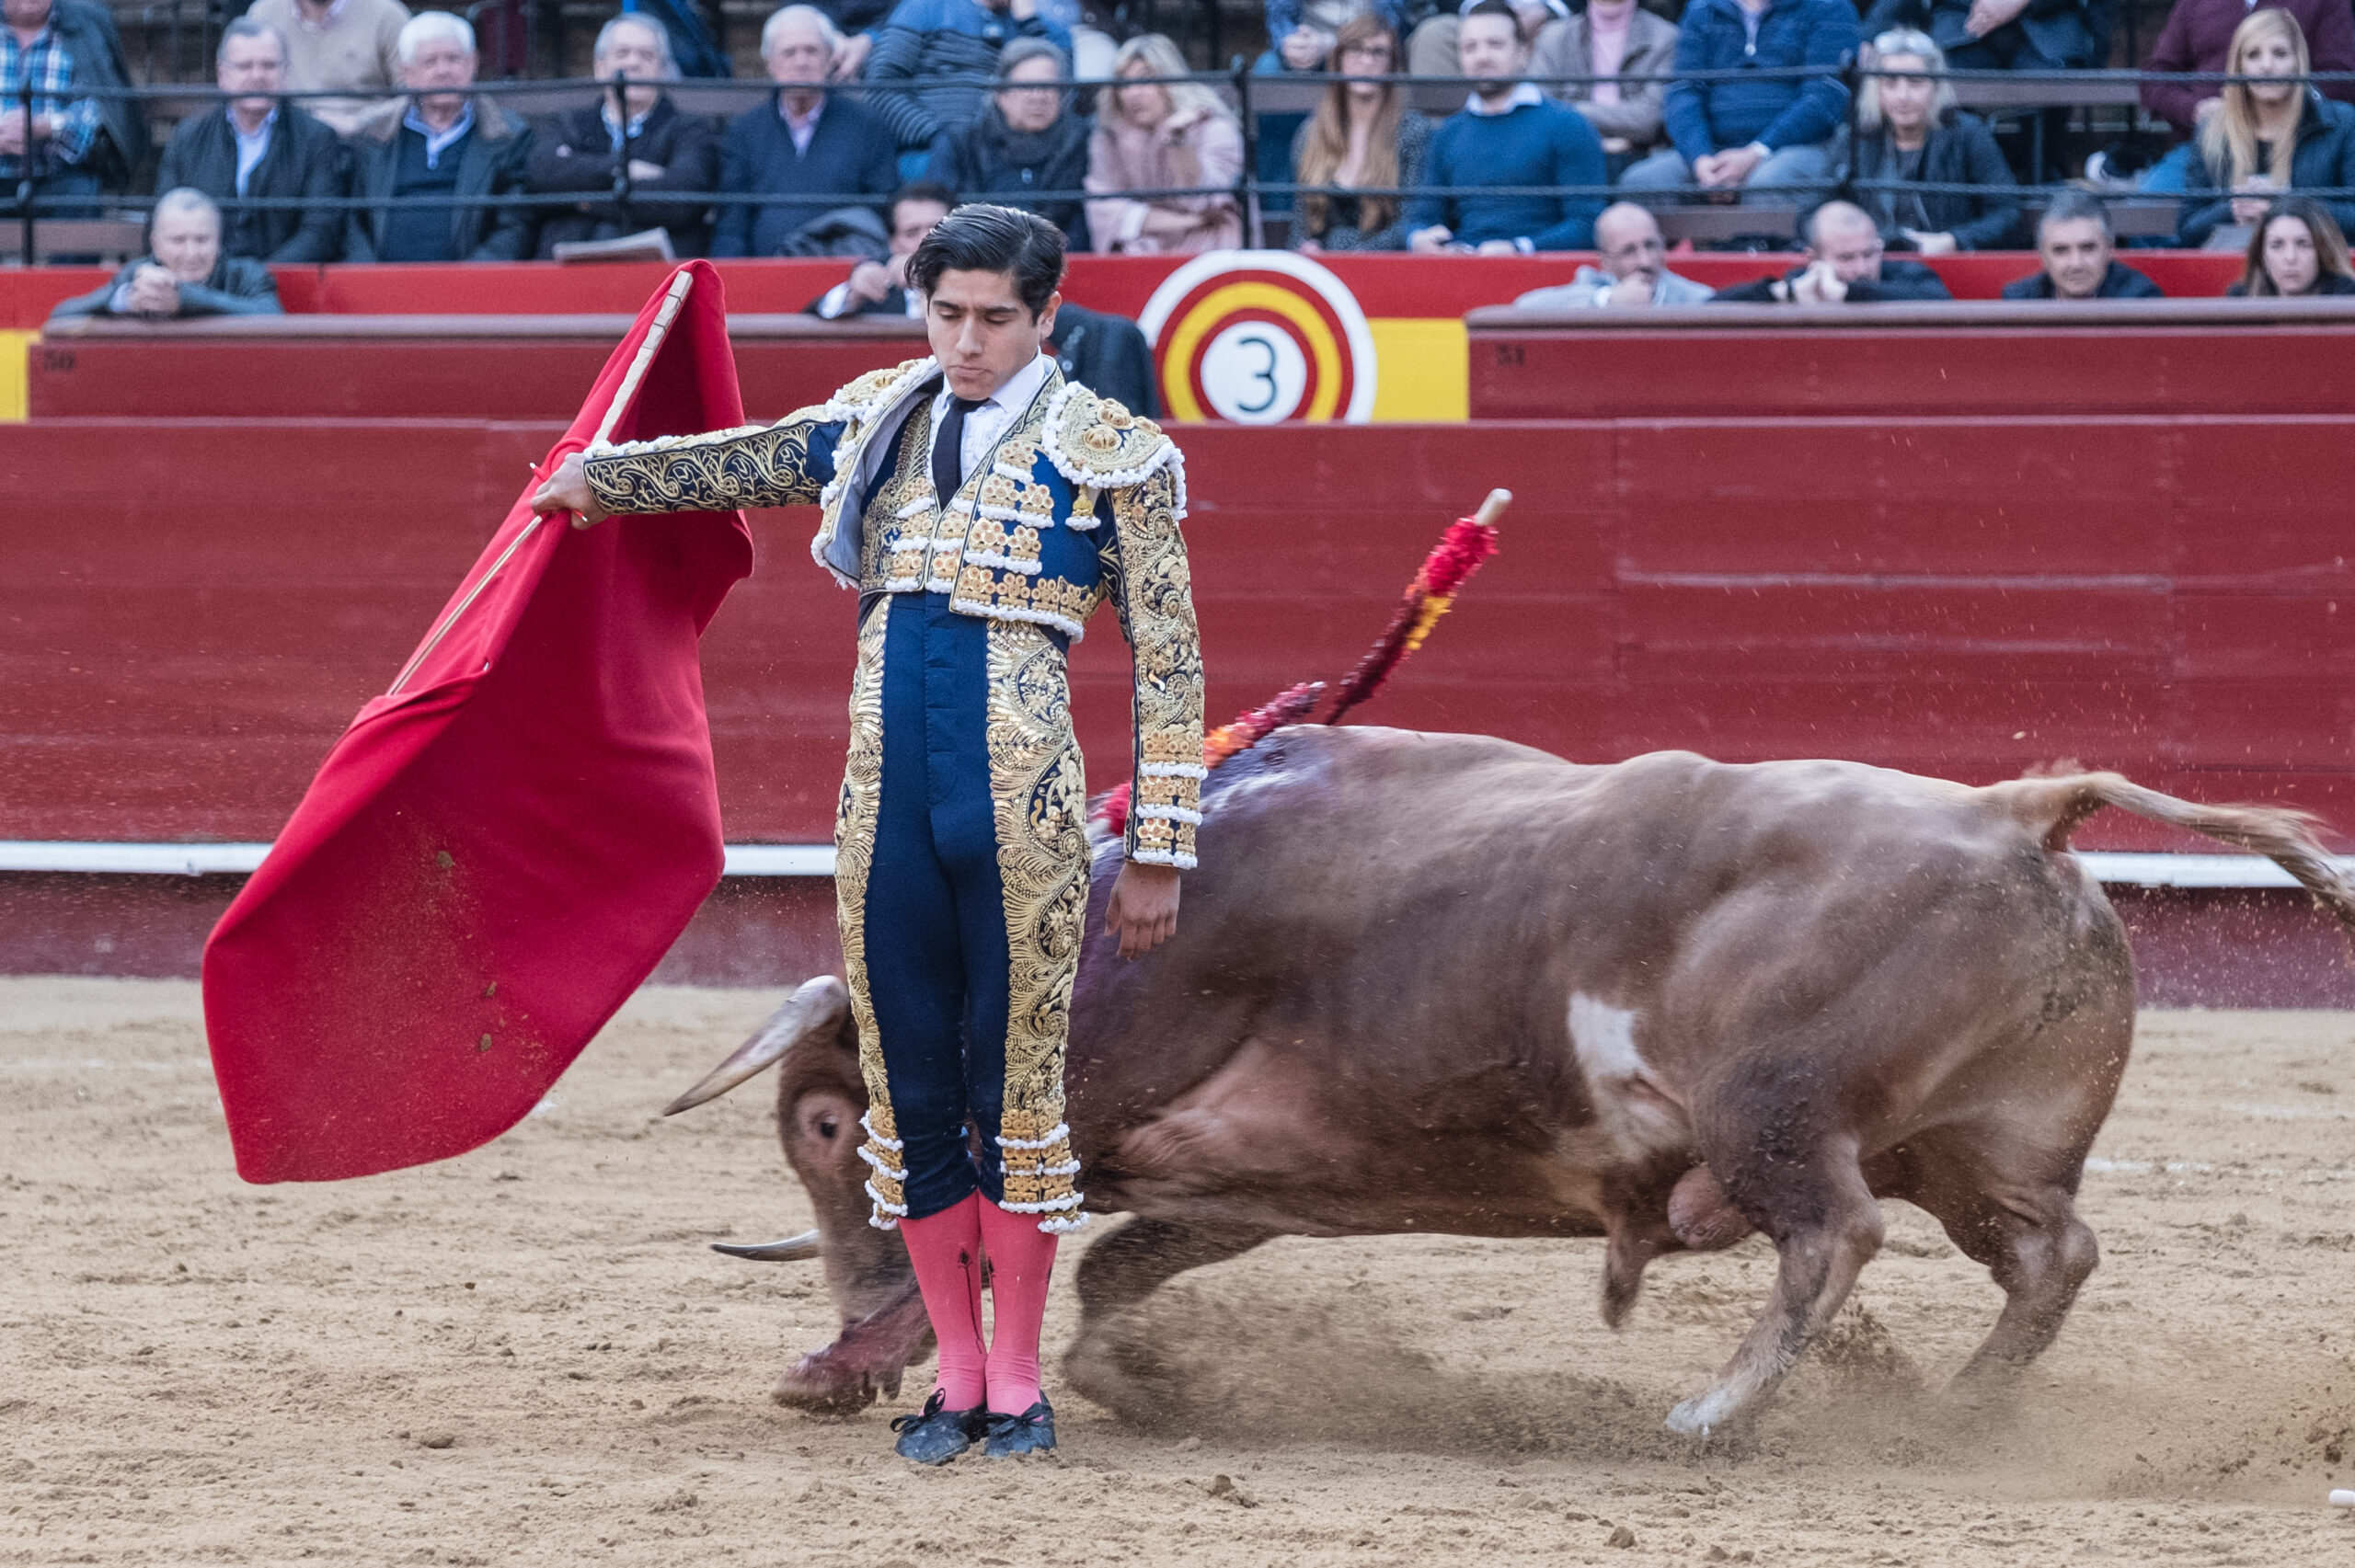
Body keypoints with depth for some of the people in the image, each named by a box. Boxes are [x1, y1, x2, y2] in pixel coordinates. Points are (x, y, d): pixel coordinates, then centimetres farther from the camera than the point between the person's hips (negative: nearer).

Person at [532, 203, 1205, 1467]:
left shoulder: (1111, 453, 0)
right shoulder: (882, 420, 12)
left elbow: (1169, 668, 0)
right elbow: (736, 465, 32)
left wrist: (1157, 855, -3)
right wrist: (595, 480, 40)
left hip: (1020, 810, -4)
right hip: (887, 809, 4)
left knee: (1013, 1093, -2)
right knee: (912, 1096, 6)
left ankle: (1018, 1382, 10)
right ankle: (957, 1381, 16)